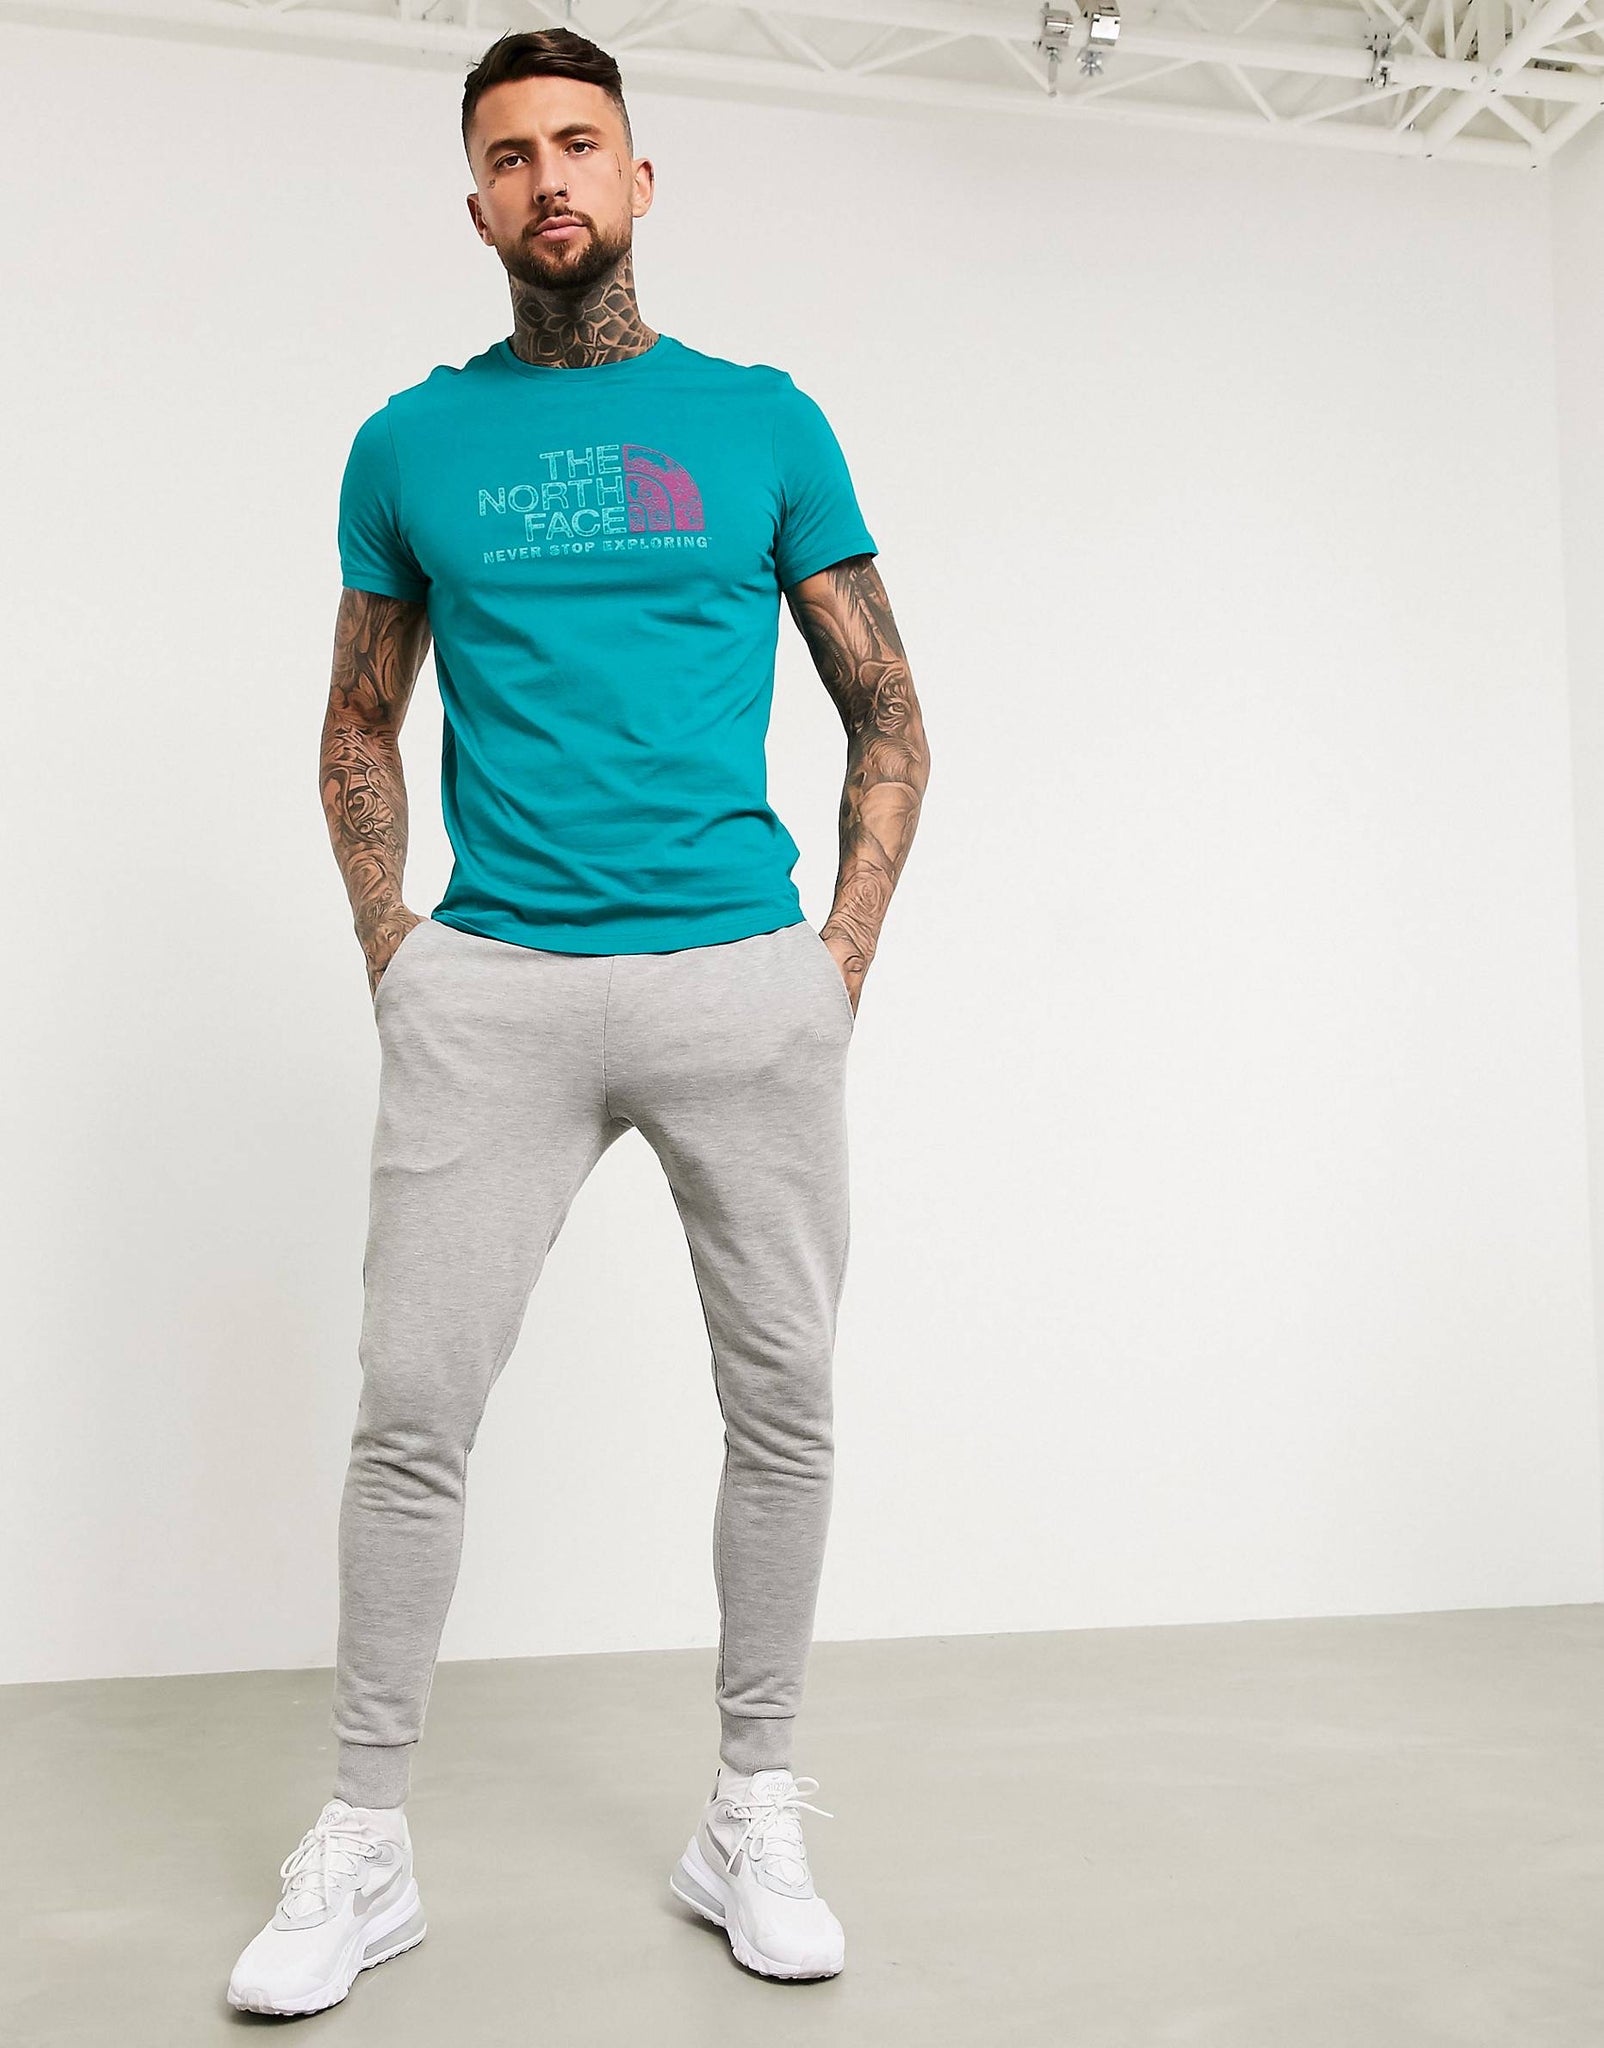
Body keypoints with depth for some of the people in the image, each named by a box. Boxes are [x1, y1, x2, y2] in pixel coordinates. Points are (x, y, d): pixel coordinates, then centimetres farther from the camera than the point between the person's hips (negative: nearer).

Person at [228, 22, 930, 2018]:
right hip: (490, 988, 0)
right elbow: (360, 728, 18)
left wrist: (844, 949, 1)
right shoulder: (411, 443, 11)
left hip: (745, 976, 1)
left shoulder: (762, 421, 9)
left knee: (782, 1405, 4)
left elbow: (886, 715, 11)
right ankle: (362, 1849, 15)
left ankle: (751, 1822, 22)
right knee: (411, 1409, -2)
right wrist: (387, 940, 4)